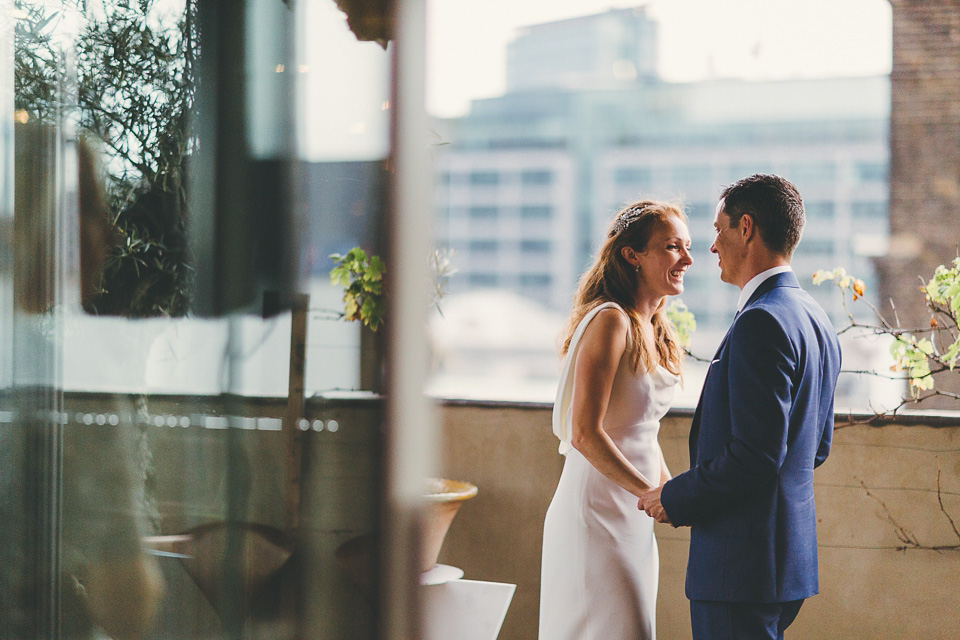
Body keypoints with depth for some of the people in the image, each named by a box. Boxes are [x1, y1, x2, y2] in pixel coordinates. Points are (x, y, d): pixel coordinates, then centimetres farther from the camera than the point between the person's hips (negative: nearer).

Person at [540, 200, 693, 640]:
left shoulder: (653, 330, 13)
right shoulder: (610, 322, -15)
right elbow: (585, 434, -22)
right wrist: (652, 494, -20)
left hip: (633, 518, 9)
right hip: (598, 516, -9)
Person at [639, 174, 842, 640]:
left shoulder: (761, 322, -18)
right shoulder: (817, 322, 14)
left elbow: (757, 453, -24)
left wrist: (677, 498, -10)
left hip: (743, 565, -10)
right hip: (793, 552, 10)